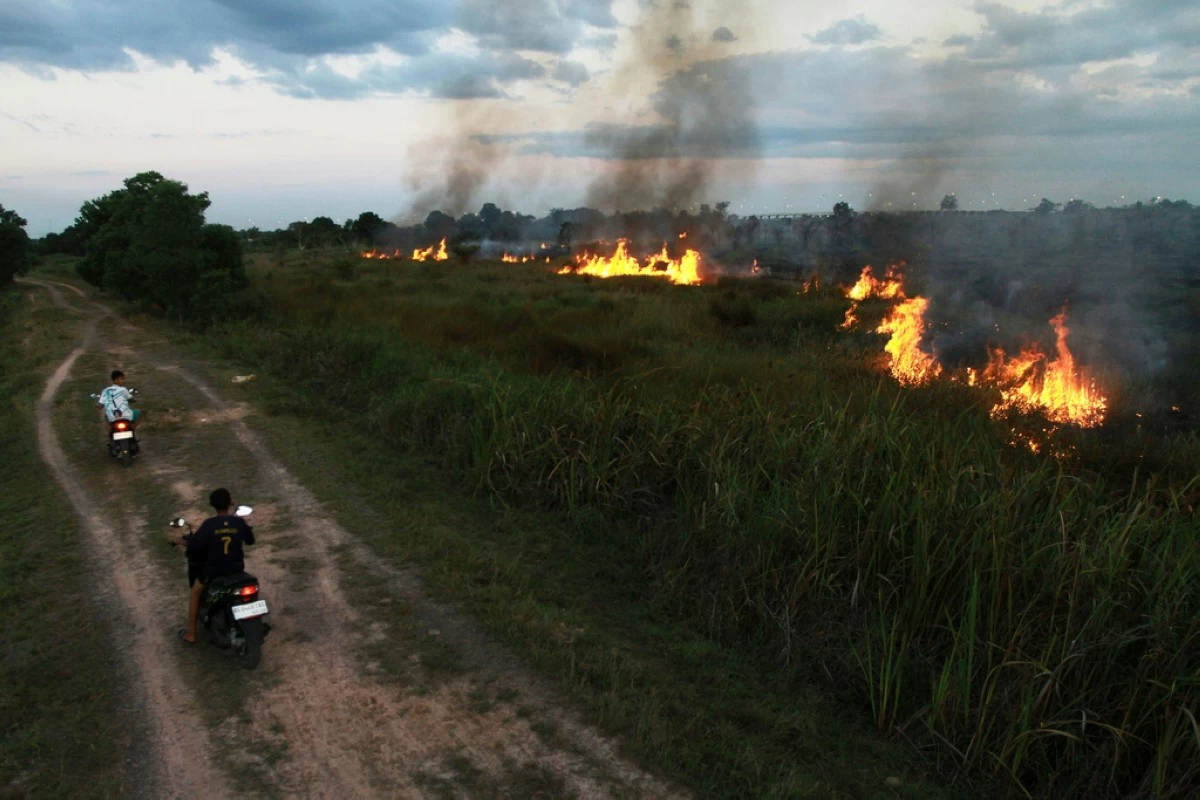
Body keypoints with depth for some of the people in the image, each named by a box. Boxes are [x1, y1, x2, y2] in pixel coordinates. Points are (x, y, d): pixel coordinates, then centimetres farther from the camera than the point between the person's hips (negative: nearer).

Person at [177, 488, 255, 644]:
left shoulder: (209, 524, -17)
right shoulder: (239, 522, -9)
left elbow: (194, 544, -15)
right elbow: (250, 540, 6)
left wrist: (183, 542, 6)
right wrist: (249, 530, 27)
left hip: (214, 569, -3)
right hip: (236, 567, 3)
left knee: (195, 593, 21)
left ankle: (190, 634, 25)